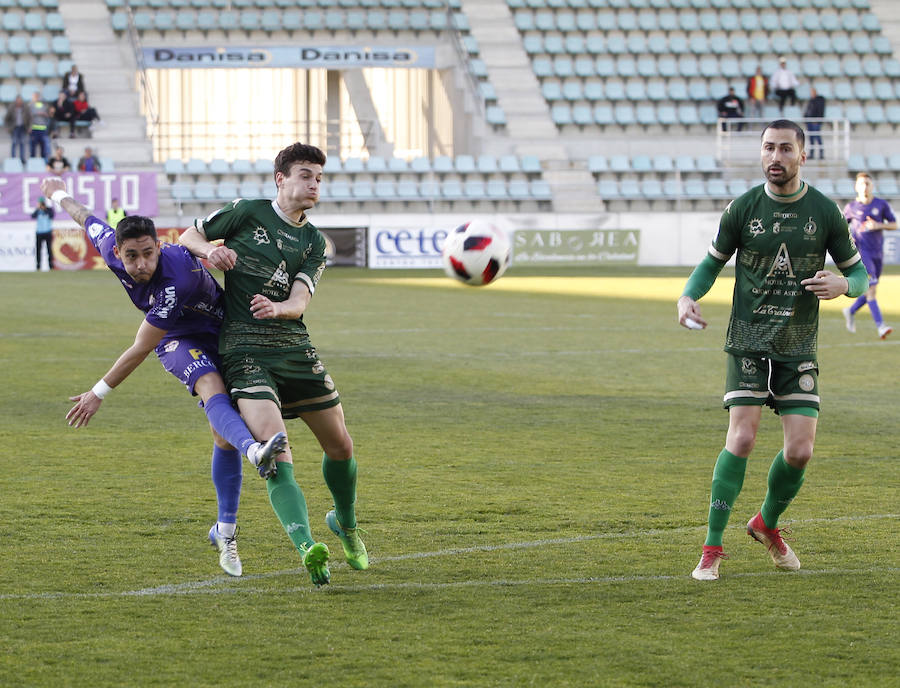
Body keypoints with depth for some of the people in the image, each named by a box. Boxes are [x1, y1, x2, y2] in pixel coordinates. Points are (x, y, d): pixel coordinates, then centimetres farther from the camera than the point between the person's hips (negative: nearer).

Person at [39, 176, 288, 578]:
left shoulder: (177, 280, -38)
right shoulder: (110, 247, -20)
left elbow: (140, 349, -30)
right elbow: (88, 218, 6)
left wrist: (99, 394, -21)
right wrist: (60, 195, 27)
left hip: (218, 331, -3)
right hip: (176, 340, 3)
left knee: (225, 437, -6)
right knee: (213, 390, -31)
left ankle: (225, 532, 9)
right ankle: (254, 450, -61)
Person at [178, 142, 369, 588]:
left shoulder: (313, 242, 11)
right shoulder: (248, 213, 3)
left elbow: (299, 301, -3)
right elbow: (188, 237, 11)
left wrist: (276, 308, -26)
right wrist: (210, 251, -11)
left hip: (295, 349, 5)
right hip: (245, 350, -5)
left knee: (340, 446, 11)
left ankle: (346, 525, 40)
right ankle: (307, 548, -35)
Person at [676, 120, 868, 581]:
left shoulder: (824, 211, 0)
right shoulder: (743, 209, -1)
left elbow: (858, 271, 9)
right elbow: (713, 262, 12)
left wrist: (844, 284, -15)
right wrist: (688, 297, -7)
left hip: (798, 349, 1)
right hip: (748, 342, -1)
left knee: (800, 451, -6)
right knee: (742, 438, -17)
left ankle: (767, 524, 25)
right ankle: (712, 547, -9)